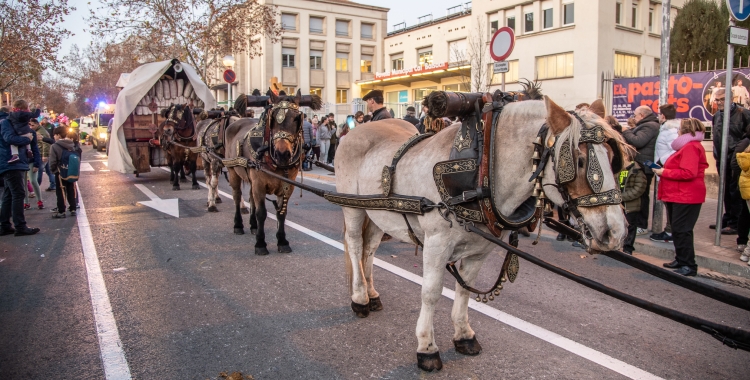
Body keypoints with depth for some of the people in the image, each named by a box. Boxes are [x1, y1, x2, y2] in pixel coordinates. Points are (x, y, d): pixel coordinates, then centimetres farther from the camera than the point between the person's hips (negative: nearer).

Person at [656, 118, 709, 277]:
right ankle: (681, 260, 24)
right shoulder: (687, 146, 19)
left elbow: (688, 173, -25)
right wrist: (664, 171, 3)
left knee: (681, 230, -8)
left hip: (686, 197, -11)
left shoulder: (691, 147, -15)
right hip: (678, 195, 11)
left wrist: (664, 172, -16)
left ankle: (689, 265, -3)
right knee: (678, 230, 15)